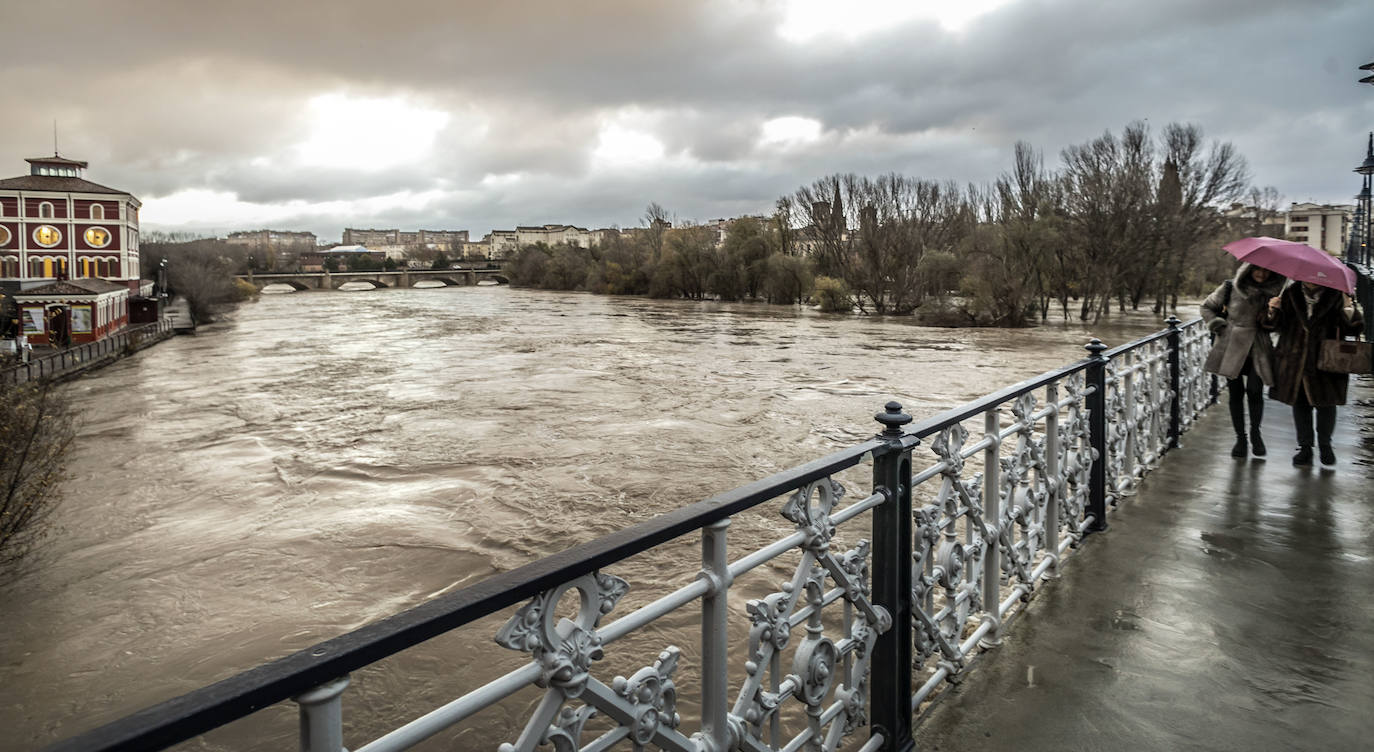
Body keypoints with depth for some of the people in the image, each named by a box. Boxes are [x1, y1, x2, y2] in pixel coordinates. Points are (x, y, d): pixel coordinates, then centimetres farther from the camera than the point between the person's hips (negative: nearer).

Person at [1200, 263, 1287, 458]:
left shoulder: (1272, 292, 5)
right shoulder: (1230, 288, 0)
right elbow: (1207, 307, 11)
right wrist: (1220, 327, -1)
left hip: (1258, 349, 0)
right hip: (1232, 347, 0)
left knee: (1255, 391, -11)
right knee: (1236, 393, 3)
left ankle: (1255, 432, 13)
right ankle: (1240, 438, 16)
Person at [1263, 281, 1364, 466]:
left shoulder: (1335, 296, -3)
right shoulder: (1290, 294, 3)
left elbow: (1355, 328, -6)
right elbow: (1278, 326, 4)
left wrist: (1349, 310, -25)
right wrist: (1273, 312, -17)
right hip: (1295, 363, 2)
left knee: (1326, 405, 6)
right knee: (1300, 404, 8)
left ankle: (1325, 445, 28)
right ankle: (1305, 448, 19)